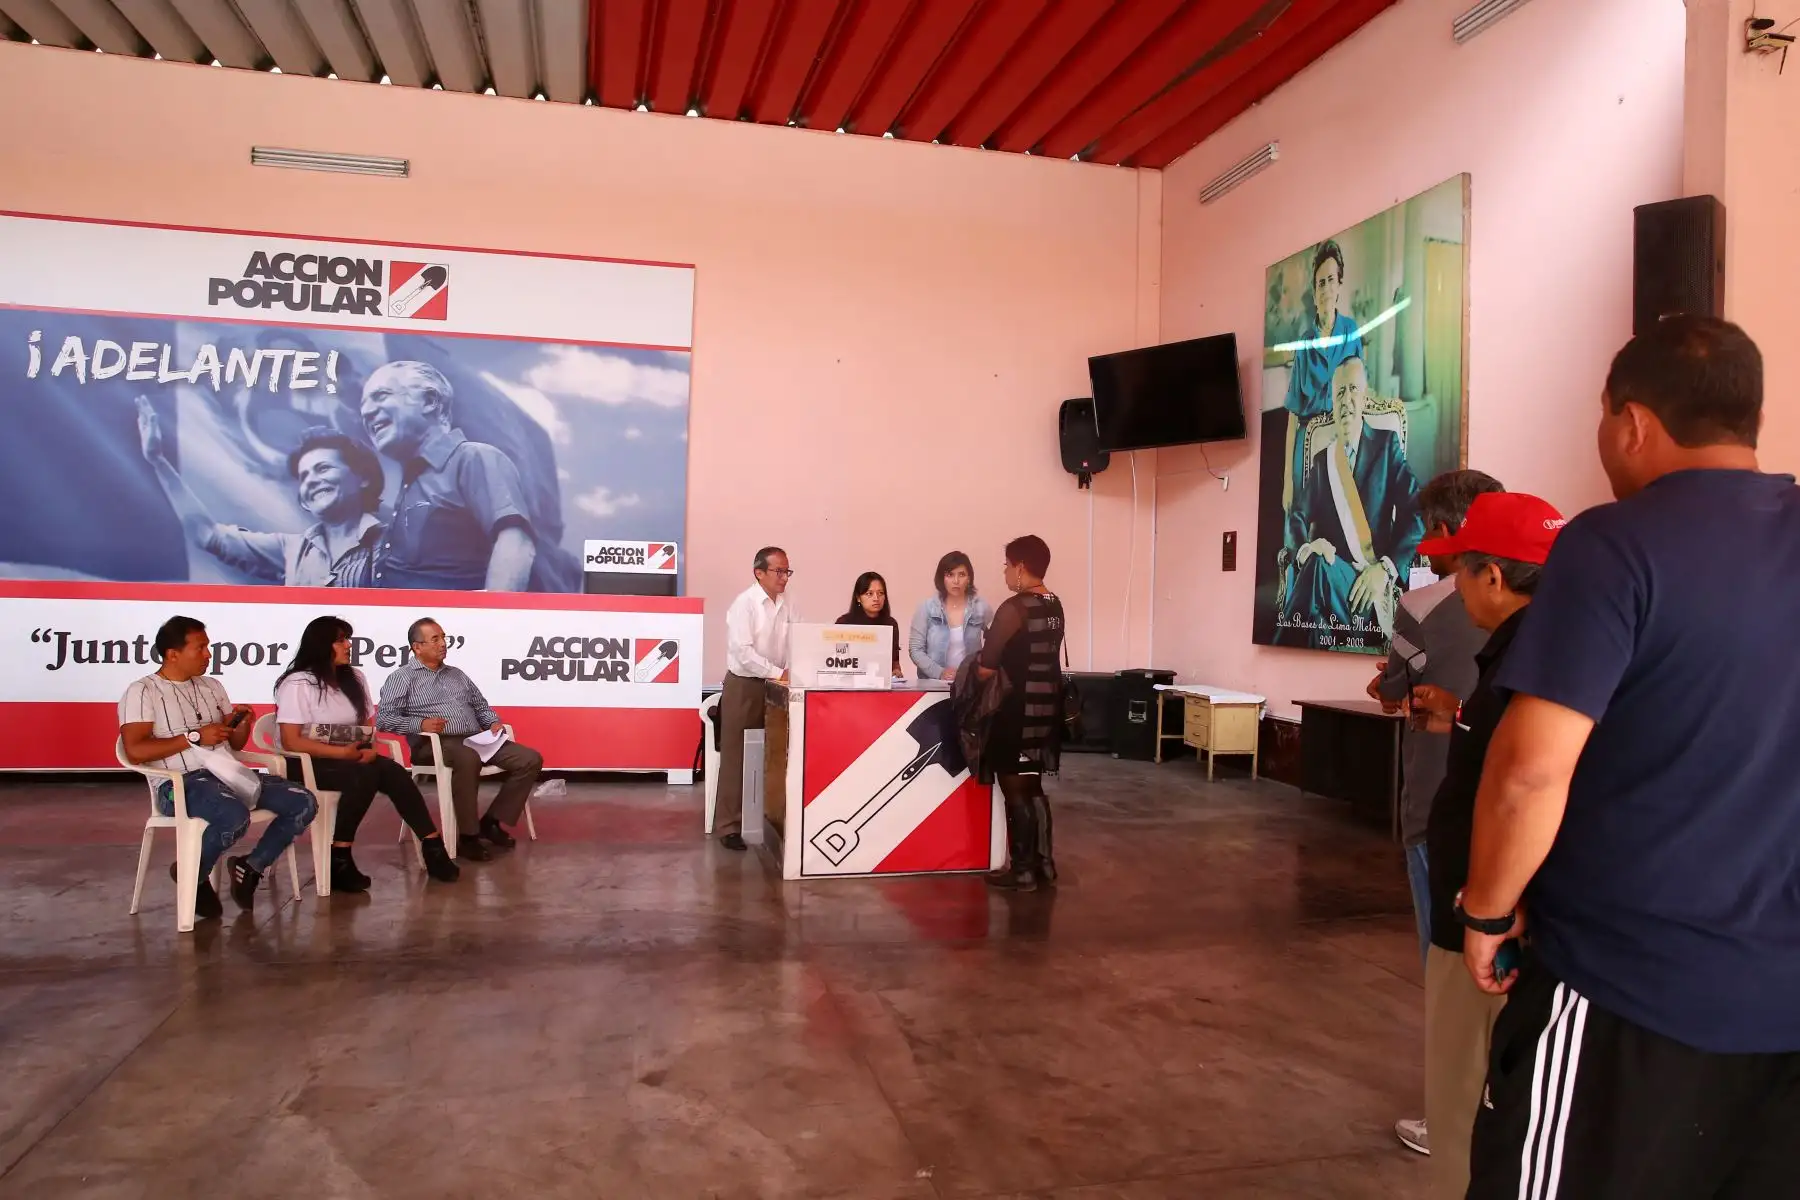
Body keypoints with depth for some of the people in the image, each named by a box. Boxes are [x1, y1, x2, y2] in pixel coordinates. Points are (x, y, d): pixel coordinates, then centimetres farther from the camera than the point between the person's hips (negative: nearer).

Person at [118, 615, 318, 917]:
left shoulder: (211, 686, 20)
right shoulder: (143, 692, -1)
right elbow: (135, 751, -14)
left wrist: (244, 724, -1)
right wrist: (194, 737, -15)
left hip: (229, 773, 7)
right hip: (180, 783, -7)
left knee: (304, 803, -12)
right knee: (236, 816, -37)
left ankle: (250, 866, 3)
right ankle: (193, 875, -6)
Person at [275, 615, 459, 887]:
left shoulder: (354, 678, 12)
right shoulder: (297, 684, -9)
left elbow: (366, 726, 13)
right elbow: (291, 742, -16)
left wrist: (369, 749, -10)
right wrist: (343, 752, -22)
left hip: (352, 758, 6)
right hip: (307, 763, -6)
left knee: (394, 772, -23)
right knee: (365, 776, -34)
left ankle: (432, 847, -23)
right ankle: (339, 860, -27)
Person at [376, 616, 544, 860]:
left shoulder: (457, 675, 25)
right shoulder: (403, 677, 6)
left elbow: (481, 706, 28)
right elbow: (383, 718, -5)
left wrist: (494, 723, 5)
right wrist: (419, 724, -20)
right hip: (435, 744, -7)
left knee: (530, 759, -13)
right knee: (468, 758, -42)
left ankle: (493, 821, -6)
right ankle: (468, 836, -29)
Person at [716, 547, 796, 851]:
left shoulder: (787, 606, 5)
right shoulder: (744, 603, -13)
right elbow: (743, 652, -21)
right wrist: (778, 673, -26)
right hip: (743, 686, -6)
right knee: (736, 758, 0)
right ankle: (728, 826, 7)